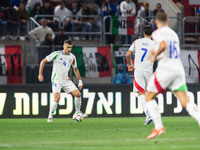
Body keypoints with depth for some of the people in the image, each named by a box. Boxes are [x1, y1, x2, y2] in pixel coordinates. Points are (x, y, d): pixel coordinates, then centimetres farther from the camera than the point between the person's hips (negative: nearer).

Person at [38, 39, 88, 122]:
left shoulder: (72, 57, 4)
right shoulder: (56, 54, -11)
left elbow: (75, 69, 18)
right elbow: (43, 61, -5)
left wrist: (80, 81, 16)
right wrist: (40, 74, -9)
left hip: (66, 80, 5)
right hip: (56, 80, -5)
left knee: (78, 94, -5)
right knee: (57, 98, -22)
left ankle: (78, 112, 17)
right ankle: (50, 117, -5)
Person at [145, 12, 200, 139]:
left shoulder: (157, 33, -2)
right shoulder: (174, 34, 20)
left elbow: (163, 45, -24)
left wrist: (155, 56, -8)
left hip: (165, 70, -6)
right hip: (179, 70, 6)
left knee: (149, 97, 10)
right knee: (186, 102, -2)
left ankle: (159, 127, -4)